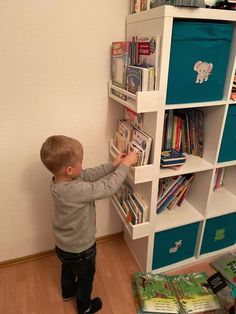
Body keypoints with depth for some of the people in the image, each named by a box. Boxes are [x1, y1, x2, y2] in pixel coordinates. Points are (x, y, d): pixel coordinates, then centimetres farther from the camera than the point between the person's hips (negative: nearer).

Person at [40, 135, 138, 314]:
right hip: (80, 249, -7)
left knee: (68, 269, 35)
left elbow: (89, 174, -7)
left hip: (64, 245, 8)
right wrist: (125, 164, -25)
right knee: (85, 277, 24)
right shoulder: (76, 191, -42)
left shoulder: (59, 179, -16)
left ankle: (68, 292, 64)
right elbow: (108, 187, -36)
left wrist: (113, 165, -9)